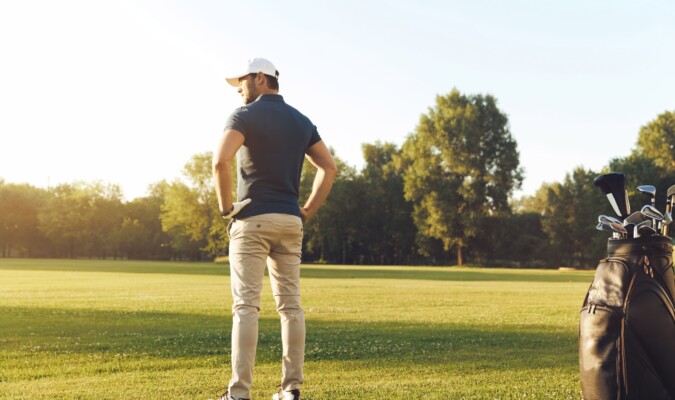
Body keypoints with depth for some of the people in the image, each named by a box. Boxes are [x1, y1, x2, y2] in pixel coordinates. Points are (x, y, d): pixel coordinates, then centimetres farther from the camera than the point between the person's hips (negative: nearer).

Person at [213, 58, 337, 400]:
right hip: (290, 221, 6)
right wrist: (308, 211, 11)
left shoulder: (246, 115, -4)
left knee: (246, 305, -6)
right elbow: (329, 168, 11)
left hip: (252, 220, -5)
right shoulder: (302, 120, 15)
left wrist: (225, 206, -7)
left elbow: (220, 160, -19)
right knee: (290, 304, 8)